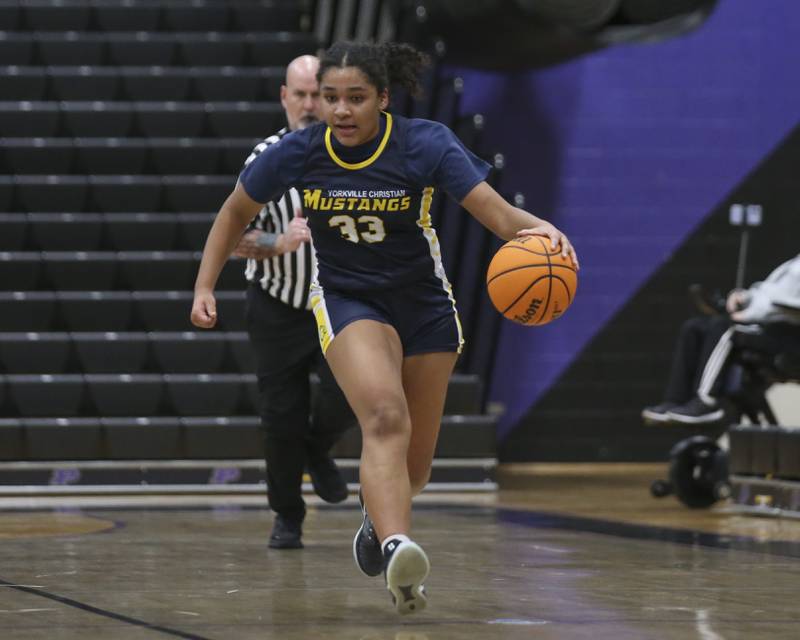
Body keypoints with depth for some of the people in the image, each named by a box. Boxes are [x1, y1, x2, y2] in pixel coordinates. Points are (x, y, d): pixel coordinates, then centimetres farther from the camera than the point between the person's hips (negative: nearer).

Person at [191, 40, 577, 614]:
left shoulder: (425, 145, -20)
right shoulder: (297, 153, -14)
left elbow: (499, 214, -28)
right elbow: (236, 211, 4)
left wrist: (538, 228, -49)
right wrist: (205, 286, -3)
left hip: (424, 303, 1)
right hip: (346, 301, -1)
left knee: (415, 462, 10)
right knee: (385, 416, -30)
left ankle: (378, 518, 44)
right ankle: (396, 547, -48)